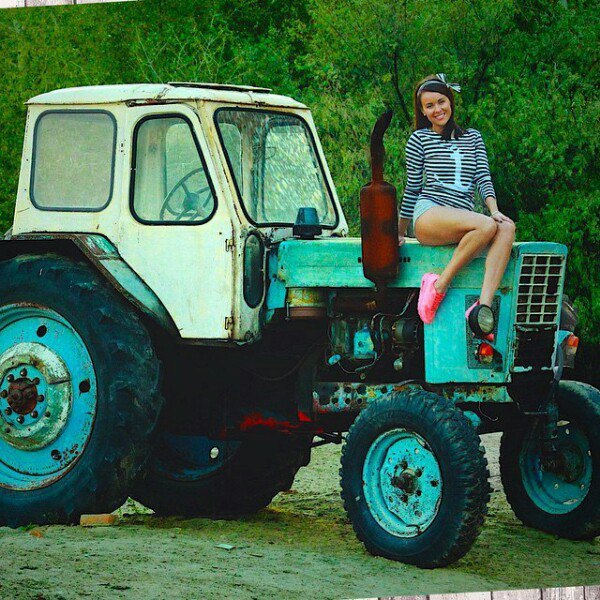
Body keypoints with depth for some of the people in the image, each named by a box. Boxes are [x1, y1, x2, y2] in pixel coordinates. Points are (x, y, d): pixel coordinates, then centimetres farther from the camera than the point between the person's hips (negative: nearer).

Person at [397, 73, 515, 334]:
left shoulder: (472, 137, 23)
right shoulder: (419, 139, 11)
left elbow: (483, 178, 12)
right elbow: (412, 188, 14)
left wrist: (494, 210, -7)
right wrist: (400, 233, 16)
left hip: (463, 219, 4)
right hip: (429, 214, -4)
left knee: (506, 227, -31)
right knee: (487, 226, -34)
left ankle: (483, 306, -43)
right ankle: (438, 285, -23)